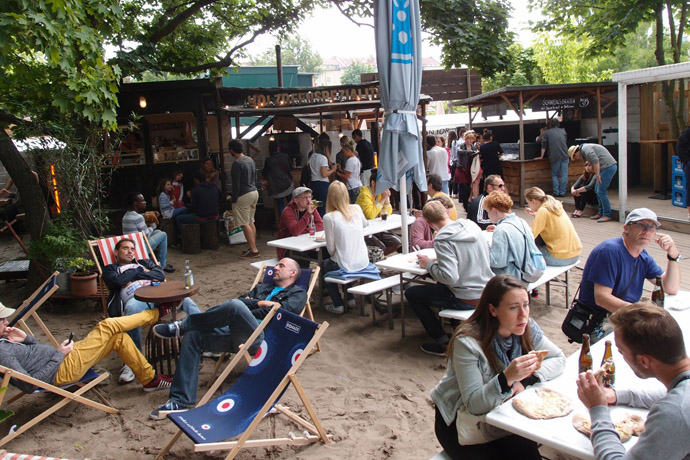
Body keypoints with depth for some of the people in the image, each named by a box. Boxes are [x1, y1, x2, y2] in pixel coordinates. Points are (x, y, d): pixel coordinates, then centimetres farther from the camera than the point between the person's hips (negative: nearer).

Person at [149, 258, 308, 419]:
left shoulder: (298, 294, 16)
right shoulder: (261, 288, 36)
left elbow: (282, 310, -5)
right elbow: (241, 299, 18)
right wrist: (259, 303, 2)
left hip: (262, 338, -6)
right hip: (236, 335, 7)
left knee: (235, 305, -33)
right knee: (194, 334, -14)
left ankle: (183, 325, -12)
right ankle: (180, 400, -11)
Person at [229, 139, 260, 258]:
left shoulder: (237, 163, -16)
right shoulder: (250, 160, 11)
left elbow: (236, 184, -16)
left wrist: (234, 199, -11)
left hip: (243, 195, -9)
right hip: (254, 192, 9)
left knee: (245, 224, -4)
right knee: (251, 222, 15)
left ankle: (253, 250, -5)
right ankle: (253, 247, 17)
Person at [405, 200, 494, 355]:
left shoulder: (443, 240, -22)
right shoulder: (472, 225, 0)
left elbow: (450, 277, -28)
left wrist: (429, 264, -11)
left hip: (466, 300, -8)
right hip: (485, 292, 8)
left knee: (411, 293, 5)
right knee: (440, 283, 32)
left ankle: (442, 342, 7)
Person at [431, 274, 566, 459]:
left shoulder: (527, 328, -9)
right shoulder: (467, 342, -28)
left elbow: (559, 359, -4)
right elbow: (473, 404, -27)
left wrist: (525, 380, -21)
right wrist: (507, 378, -44)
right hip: (460, 422, -4)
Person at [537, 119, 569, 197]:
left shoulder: (547, 132, 7)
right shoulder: (563, 131, 15)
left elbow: (544, 145, 4)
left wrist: (541, 156, 9)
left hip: (555, 157, -2)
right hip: (565, 155, 2)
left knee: (555, 175, 9)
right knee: (564, 174, 4)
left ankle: (556, 192, 3)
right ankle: (562, 192, 4)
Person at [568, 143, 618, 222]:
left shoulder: (585, 149, -9)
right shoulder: (586, 148, 24)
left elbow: (595, 160, -21)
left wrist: (597, 174, -20)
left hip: (608, 167, -11)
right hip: (610, 167, 11)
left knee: (601, 191, -10)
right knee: (597, 190, 14)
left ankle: (607, 215, -6)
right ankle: (601, 213, 18)